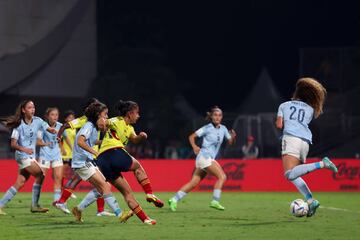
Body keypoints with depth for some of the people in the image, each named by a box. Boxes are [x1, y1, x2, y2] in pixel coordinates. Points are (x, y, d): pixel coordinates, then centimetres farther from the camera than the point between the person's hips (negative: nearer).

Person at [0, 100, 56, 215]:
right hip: (22, 156, -6)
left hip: (31, 156, 6)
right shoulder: (19, 125, -11)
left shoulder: (37, 121, 3)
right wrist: (24, 149, -30)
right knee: (40, 175, -12)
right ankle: (34, 205, -3)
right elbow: (13, 144, -12)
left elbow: (50, 129, 1)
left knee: (20, 183, 2)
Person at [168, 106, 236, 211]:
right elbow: (191, 136, 0)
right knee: (222, 176, -15)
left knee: (193, 183, 4)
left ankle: (174, 199, 6)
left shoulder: (223, 129, 10)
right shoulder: (207, 128, -6)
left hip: (210, 159, 7)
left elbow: (230, 142, 15)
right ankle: (215, 201, -15)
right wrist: (194, 147, -17)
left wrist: (233, 137, -7)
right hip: (204, 156, -7)